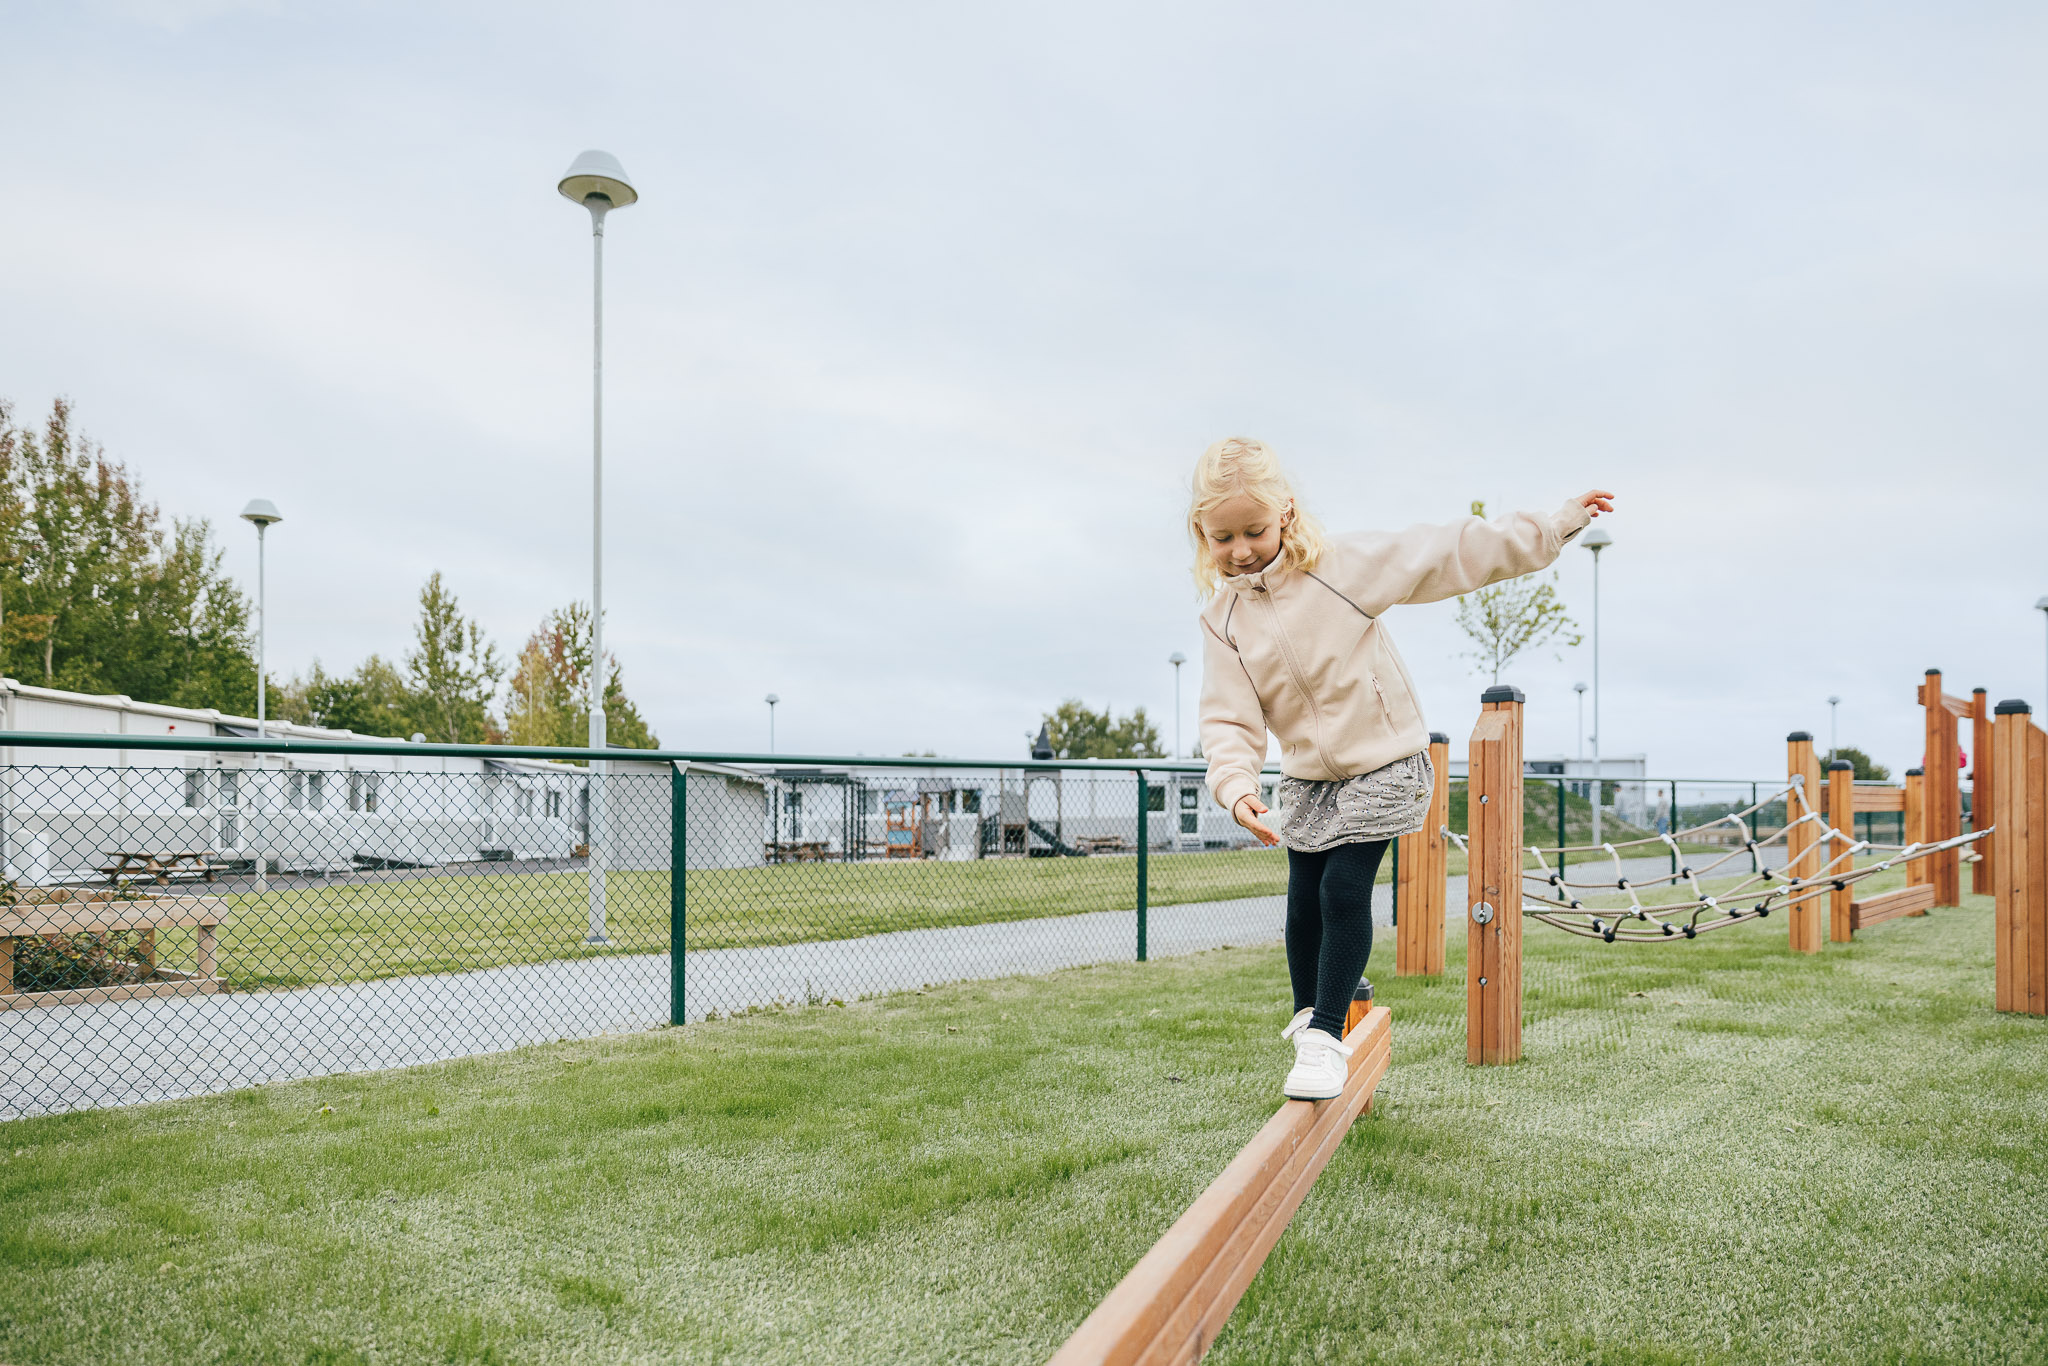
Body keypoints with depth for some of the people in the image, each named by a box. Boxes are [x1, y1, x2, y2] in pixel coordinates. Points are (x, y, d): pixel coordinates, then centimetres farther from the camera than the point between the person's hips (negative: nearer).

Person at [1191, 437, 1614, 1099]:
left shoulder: (1346, 563, -16)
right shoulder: (1222, 618, -8)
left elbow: (1452, 553, -13)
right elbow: (1229, 719, -12)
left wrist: (1553, 525, -13)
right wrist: (1237, 786, -29)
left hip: (1383, 764, -3)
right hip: (1306, 777, 4)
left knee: (1344, 889, -11)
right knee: (1304, 899, 10)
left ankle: (1326, 1033, 2)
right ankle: (1307, 1013, 34)